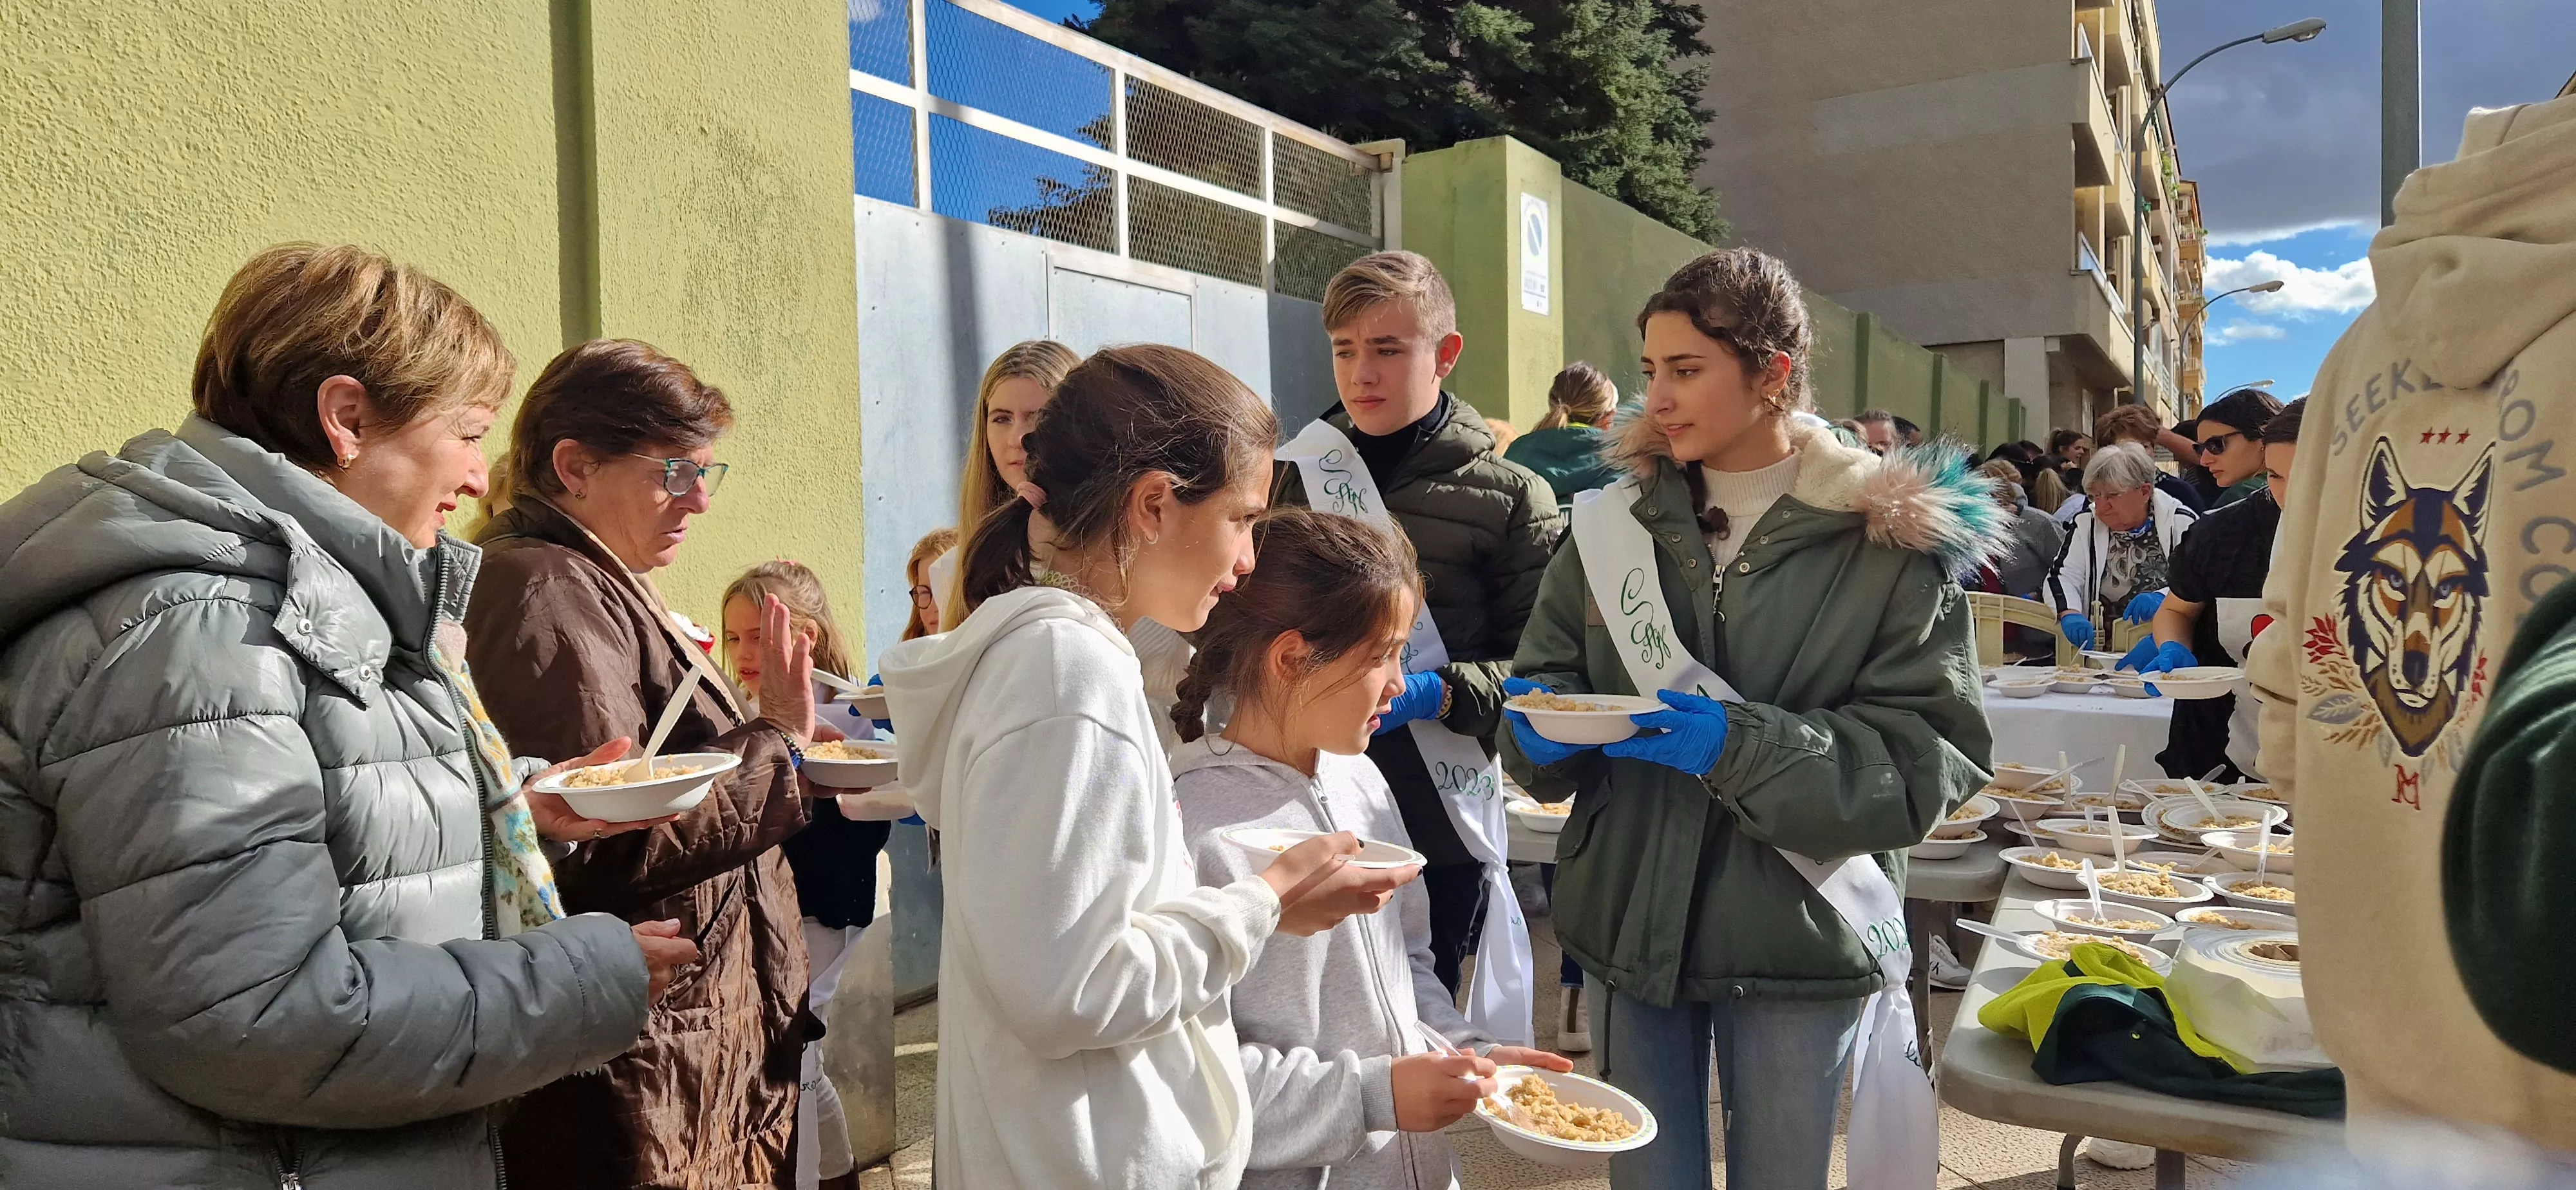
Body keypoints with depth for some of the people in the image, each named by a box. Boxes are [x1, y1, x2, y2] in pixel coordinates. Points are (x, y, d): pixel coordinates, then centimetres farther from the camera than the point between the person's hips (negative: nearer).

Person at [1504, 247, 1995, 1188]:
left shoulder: (1888, 538, -8)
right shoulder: (1617, 522, 3)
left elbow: (1931, 759, -12)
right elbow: (1546, 668, 8)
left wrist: (1743, 746, -24)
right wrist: (1546, 722, -15)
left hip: (1794, 935, -2)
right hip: (1630, 922, 3)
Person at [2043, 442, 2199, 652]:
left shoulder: (2182, 523, 0)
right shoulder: (2086, 523, 8)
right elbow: (2060, 577, -1)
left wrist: (2162, 598, -25)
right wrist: (2069, 614, -21)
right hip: (2099, 649, 3)